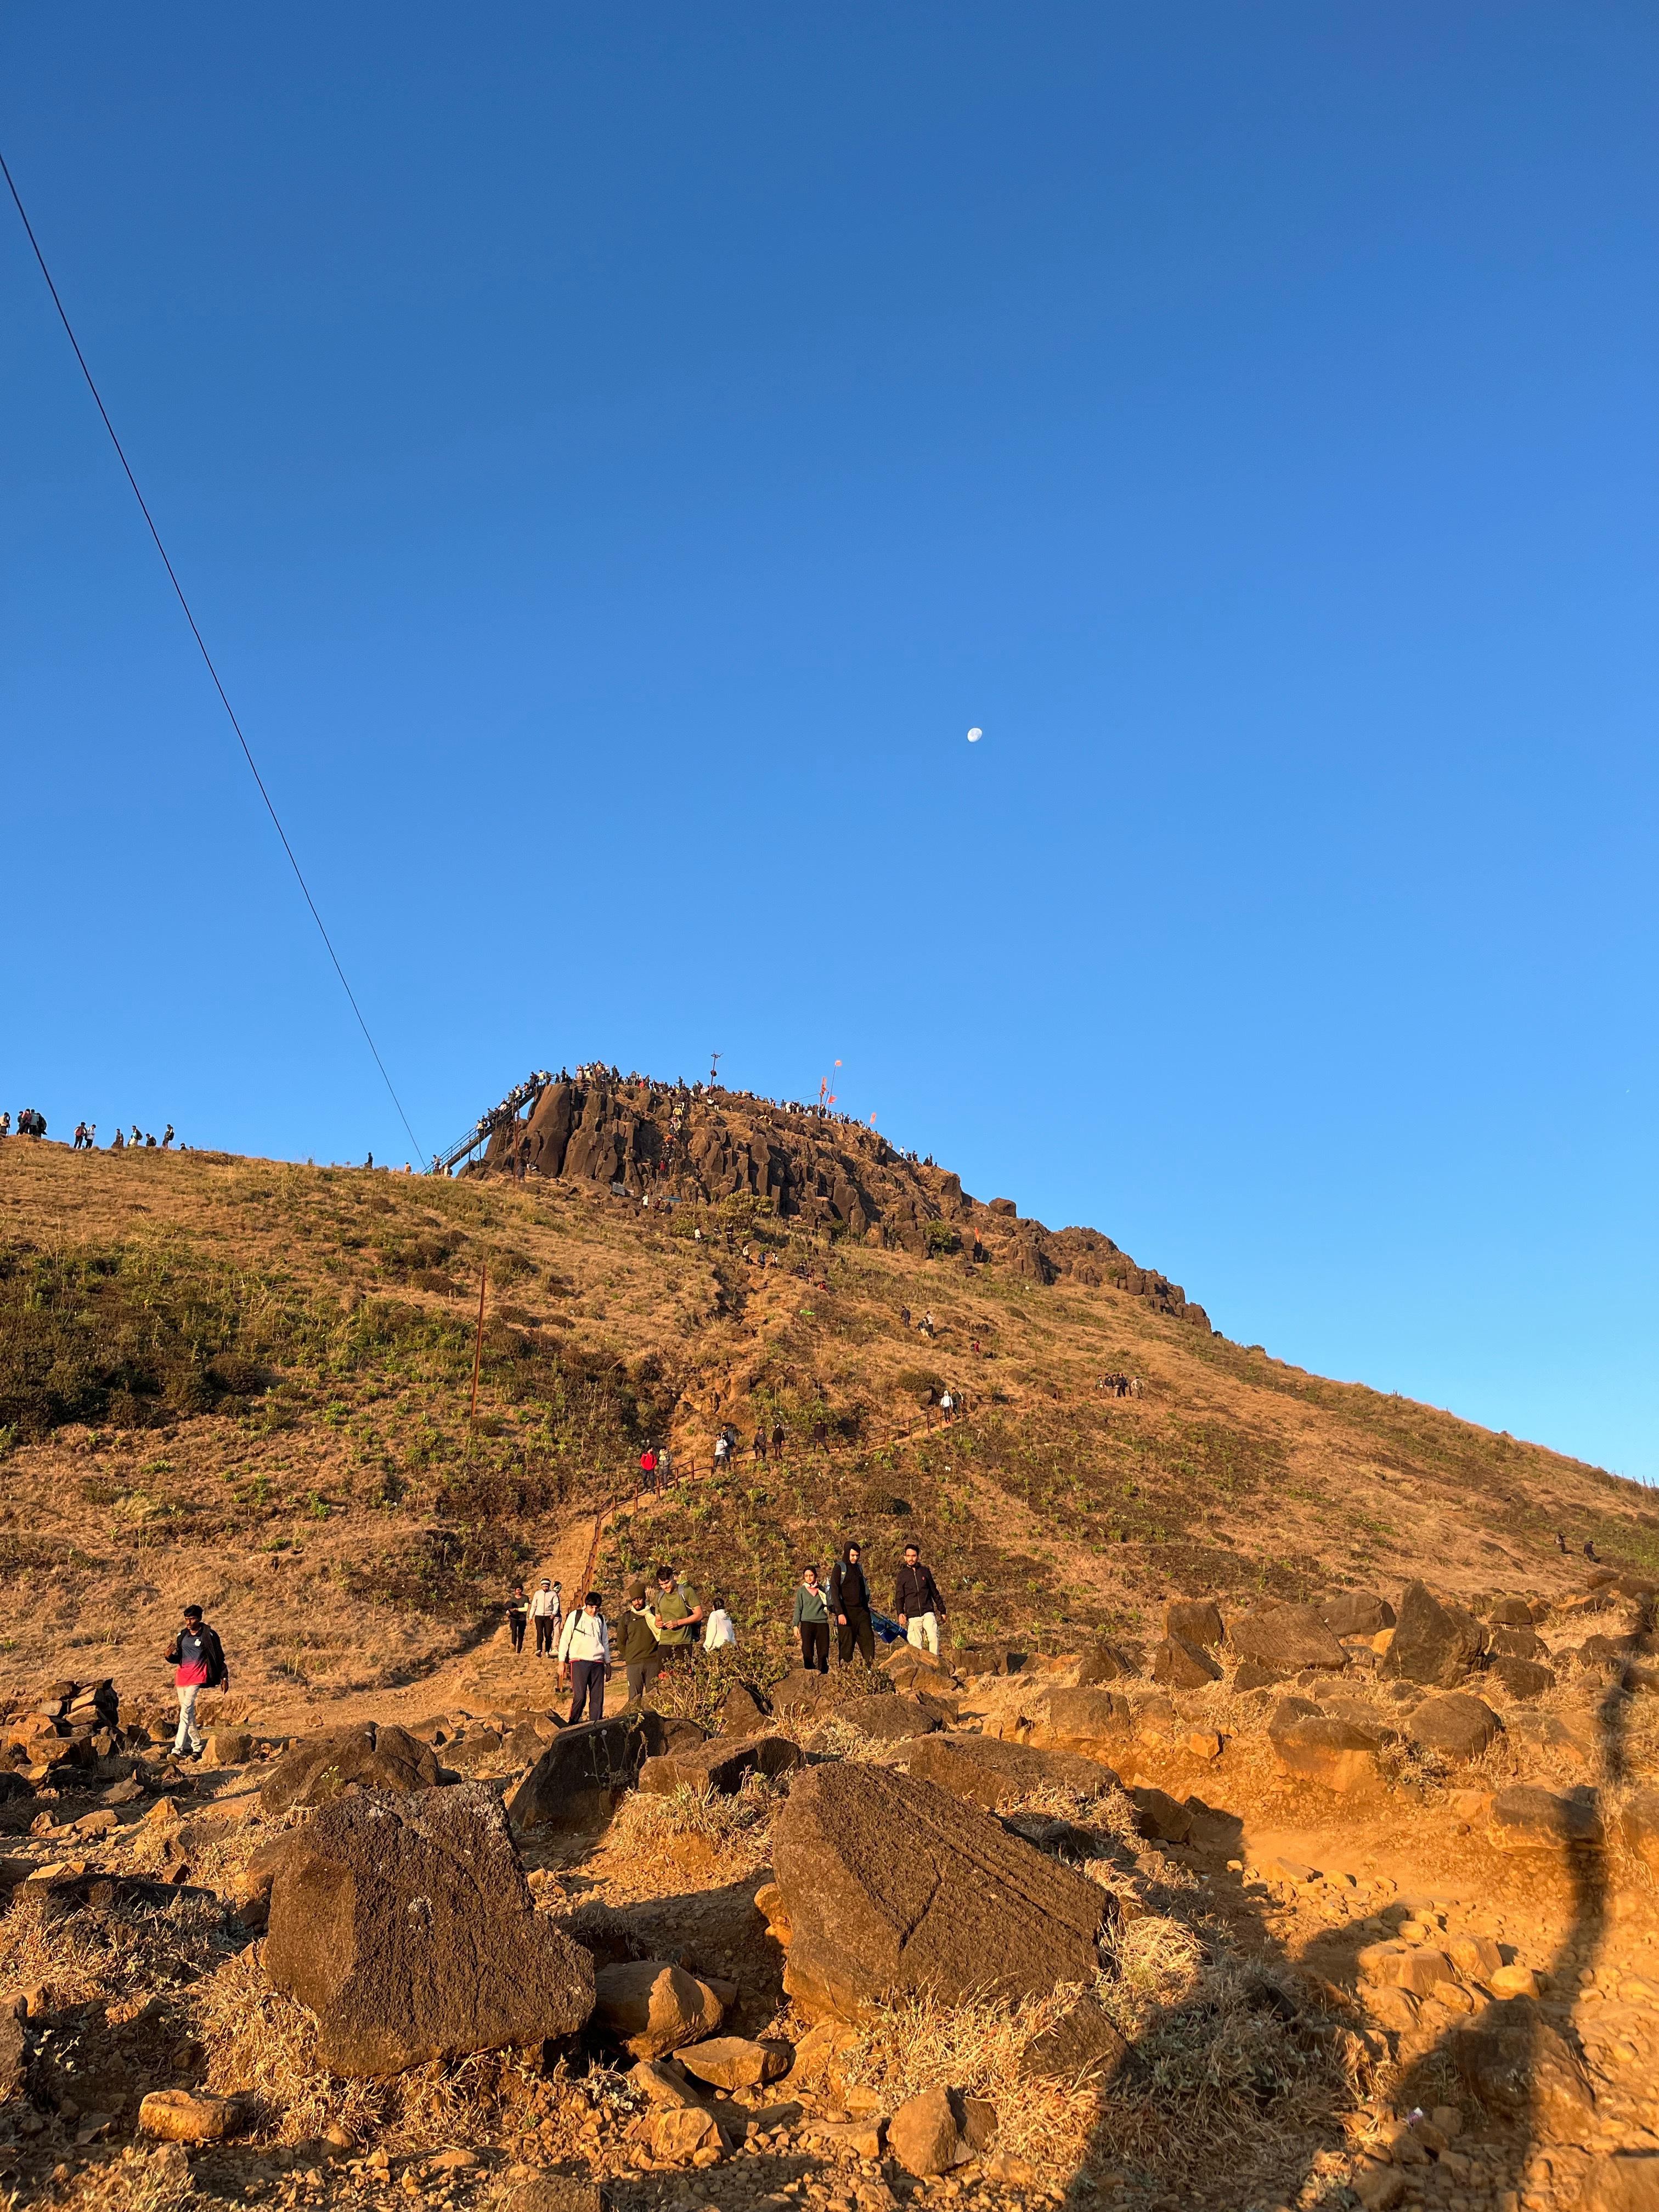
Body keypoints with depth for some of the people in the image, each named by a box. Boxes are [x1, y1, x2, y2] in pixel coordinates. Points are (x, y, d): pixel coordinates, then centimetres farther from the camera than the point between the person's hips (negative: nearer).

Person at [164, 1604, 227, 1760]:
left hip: (197, 1677, -6)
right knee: (189, 1713, 11)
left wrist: (224, 1677, -1)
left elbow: (219, 1657, -1)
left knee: (186, 1711, -17)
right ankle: (197, 1747, 21)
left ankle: (178, 1749, -20)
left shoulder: (208, 1635, -6)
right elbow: (178, 1659, 17)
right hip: (181, 1676, 6)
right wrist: (170, 1656, -5)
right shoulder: (182, 1635, 10)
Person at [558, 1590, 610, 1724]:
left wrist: (608, 1663, 20)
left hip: (597, 1663, 4)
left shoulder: (601, 1619, 14)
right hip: (579, 1661, -4)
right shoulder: (575, 1616, 1)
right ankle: (572, 1725, 3)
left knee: (598, 1698, -1)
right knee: (580, 1697, -13)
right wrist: (562, 1661, -2)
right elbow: (565, 1639, 3)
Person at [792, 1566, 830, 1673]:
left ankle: (824, 1674, 4)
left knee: (823, 1651, -3)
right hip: (807, 1623, -1)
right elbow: (798, 1609, 7)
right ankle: (810, 1673, 1)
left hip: (822, 1623, 1)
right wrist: (795, 1625, 0)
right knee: (808, 1652, -5)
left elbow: (831, 1607, 17)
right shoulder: (802, 1591, 9)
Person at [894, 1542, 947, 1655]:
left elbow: (935, 1593, 17)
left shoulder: (925, 1571, 10)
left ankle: (935, 1658, -13)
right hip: (913, 1616, 0)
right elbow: (899, 1597, 8)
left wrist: (942, 1611, 17)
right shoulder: (903, 1575, 7)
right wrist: (900, 1613, -8)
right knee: (916, 1644, -5)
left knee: (933, 1636, -22)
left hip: (928, 1613, 0)